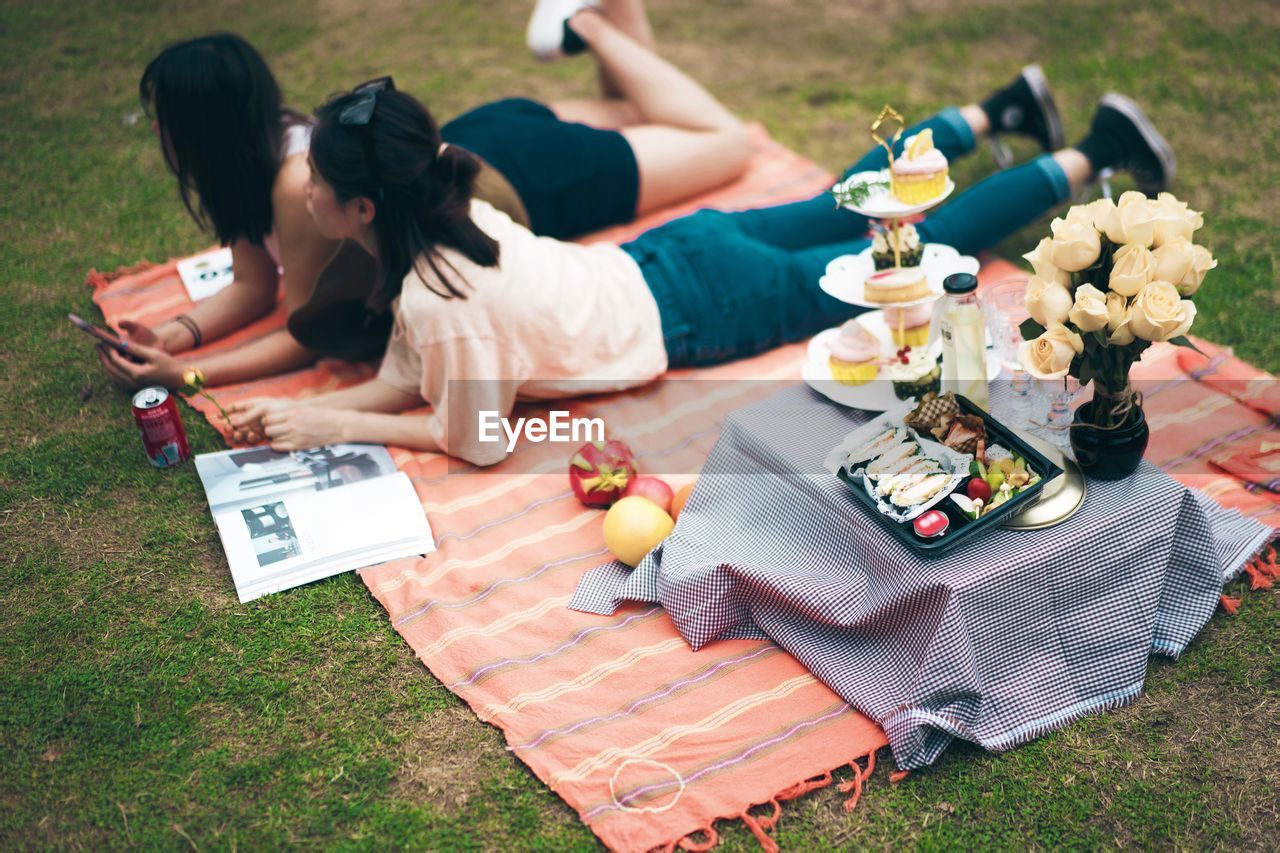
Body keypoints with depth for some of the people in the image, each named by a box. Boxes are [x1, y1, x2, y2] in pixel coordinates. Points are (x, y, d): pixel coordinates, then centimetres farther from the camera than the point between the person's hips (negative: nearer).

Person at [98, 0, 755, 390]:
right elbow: (252, 288, -7)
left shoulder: (299, 187, -38)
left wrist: (185, 376, -33)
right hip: (462, 150, 7)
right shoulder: (248, 155, -14)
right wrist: (175, 334, -24)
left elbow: (306, 338, -28)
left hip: (525, 181, -7)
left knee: (726, 143, 10)